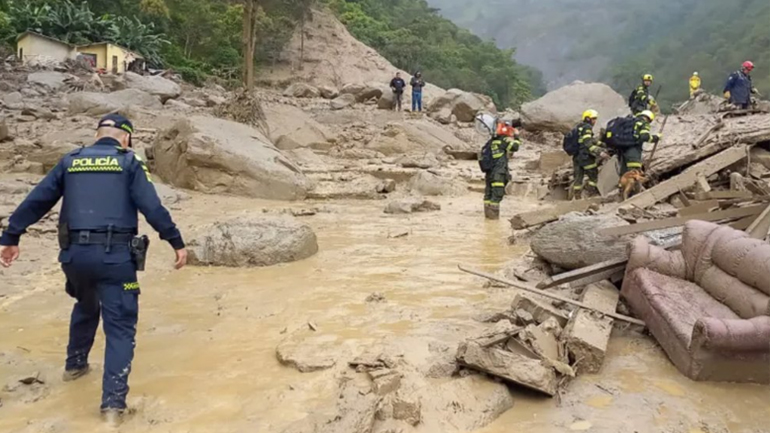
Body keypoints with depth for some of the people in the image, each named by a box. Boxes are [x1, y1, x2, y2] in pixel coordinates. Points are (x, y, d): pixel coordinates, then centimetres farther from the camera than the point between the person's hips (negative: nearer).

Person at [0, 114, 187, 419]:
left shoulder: (70, 161, 13)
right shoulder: (129, 162, 2)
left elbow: (35, 202, 10)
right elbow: (153, 208, -7)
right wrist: (177, 243, -3)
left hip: (75, 253, 5)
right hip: (115, 255, -4)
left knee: (85, 307, 32)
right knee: (120, 325, 2)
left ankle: (75, 364, 47)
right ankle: (113, 401, -4)